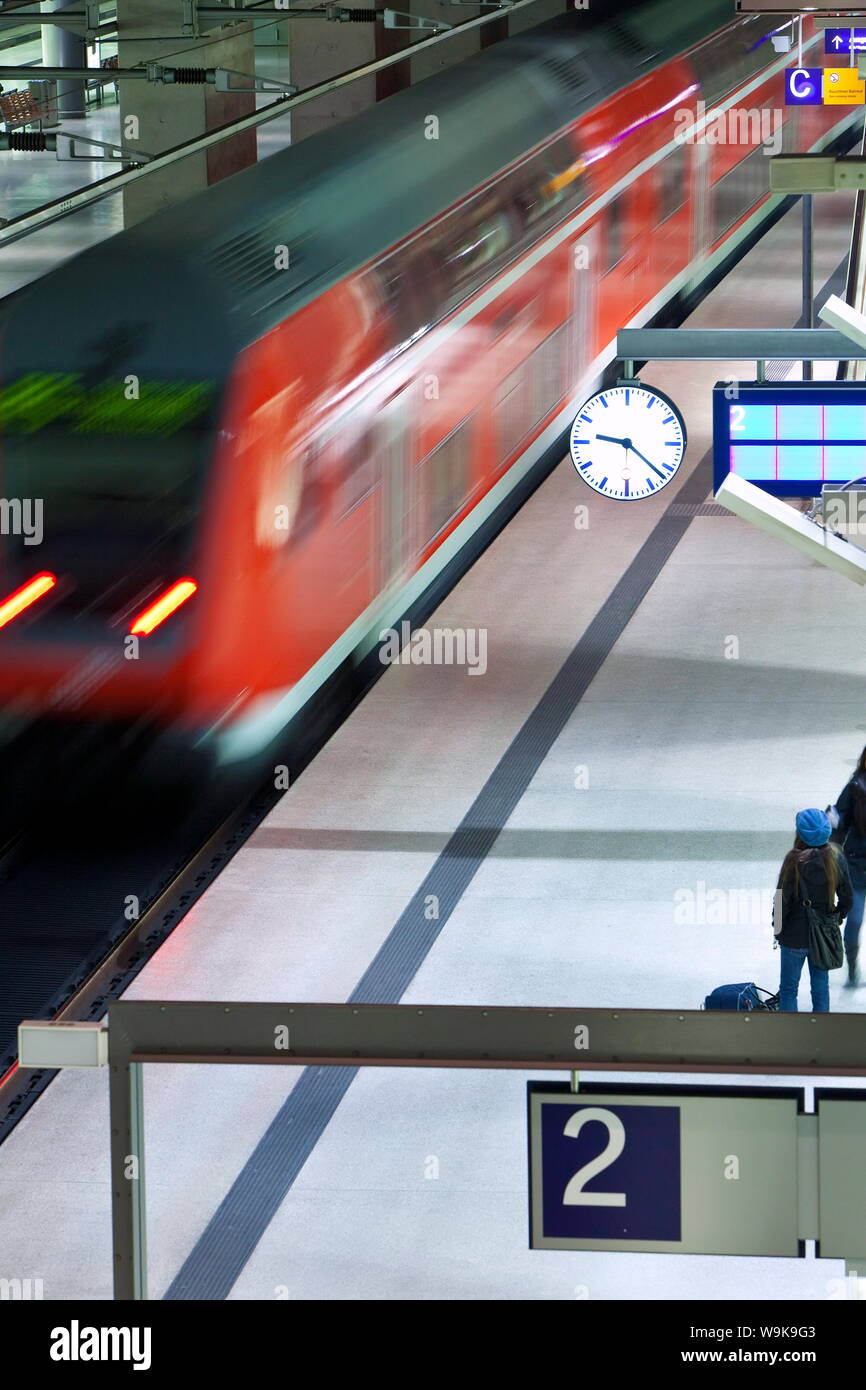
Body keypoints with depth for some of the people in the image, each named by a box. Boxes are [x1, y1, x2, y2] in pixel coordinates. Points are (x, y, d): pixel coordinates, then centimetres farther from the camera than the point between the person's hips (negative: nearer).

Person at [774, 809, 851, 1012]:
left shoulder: (794, 860, -19)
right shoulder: (836, 858, -8)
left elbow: (783, 899, -14)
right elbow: (846, 898, 0)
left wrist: (778, 929, 0)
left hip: (795, 935, -3)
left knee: (788, 988, 10)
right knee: (821, 986, 16)